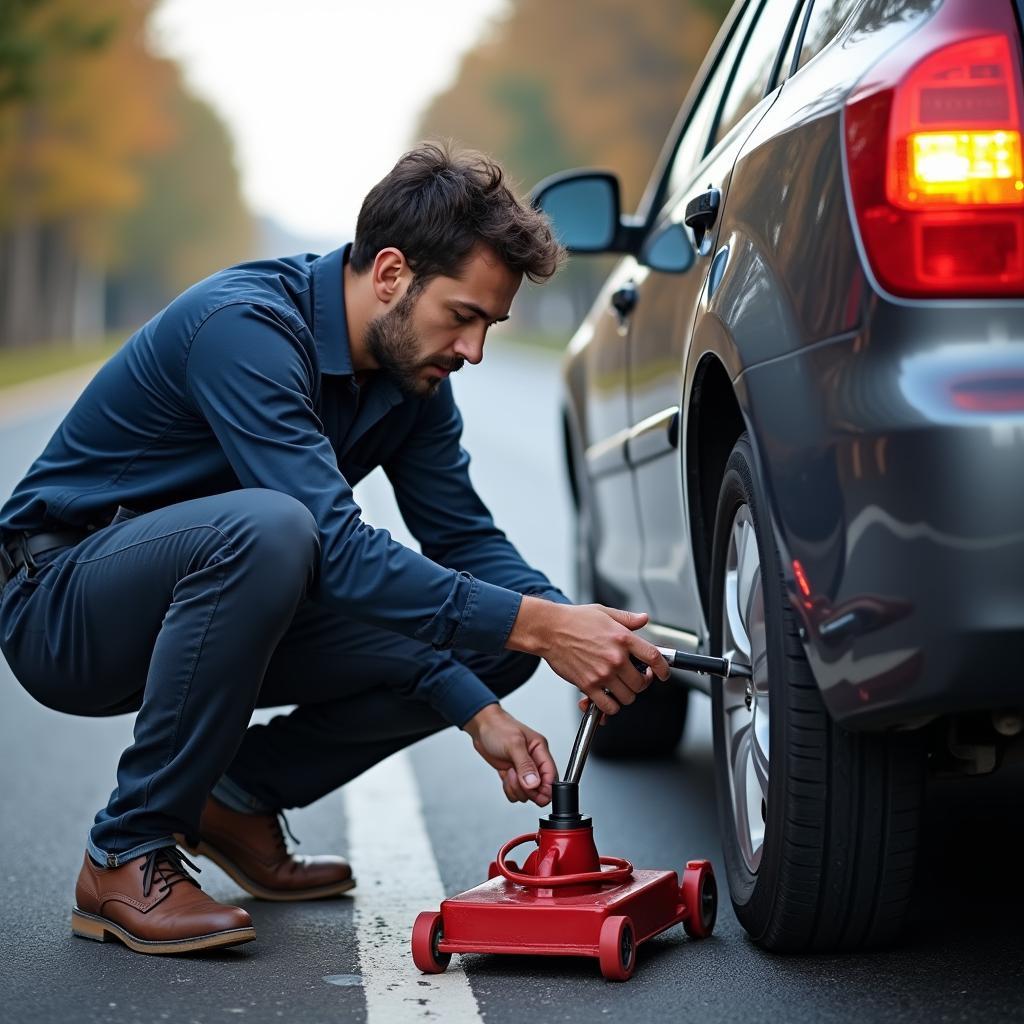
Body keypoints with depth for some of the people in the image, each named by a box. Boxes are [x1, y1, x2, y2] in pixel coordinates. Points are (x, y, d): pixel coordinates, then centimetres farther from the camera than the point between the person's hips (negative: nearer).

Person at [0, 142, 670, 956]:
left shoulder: (412, 370, -3)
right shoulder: (246, 328, -28)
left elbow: (467, 538, 0)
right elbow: (338, 548, -36)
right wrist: (536, 625, -40)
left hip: (204, 607, 8)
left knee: (491, 647, -7)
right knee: (267, 527, -40)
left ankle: (241, 796, 8)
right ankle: (126, 858, -23)